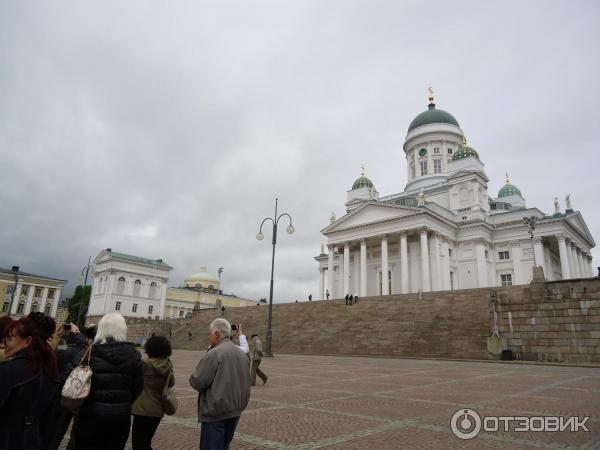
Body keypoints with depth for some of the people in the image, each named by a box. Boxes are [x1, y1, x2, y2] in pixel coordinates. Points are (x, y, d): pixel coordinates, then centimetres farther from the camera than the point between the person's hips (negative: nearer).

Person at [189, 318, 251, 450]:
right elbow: (245, 383, 13)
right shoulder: (242, 354, 7)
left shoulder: (214, 354, -17)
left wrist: (194, 376, 4)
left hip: (216, 413, -7)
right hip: (235, 411, 8)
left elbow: (196, 382, -16)